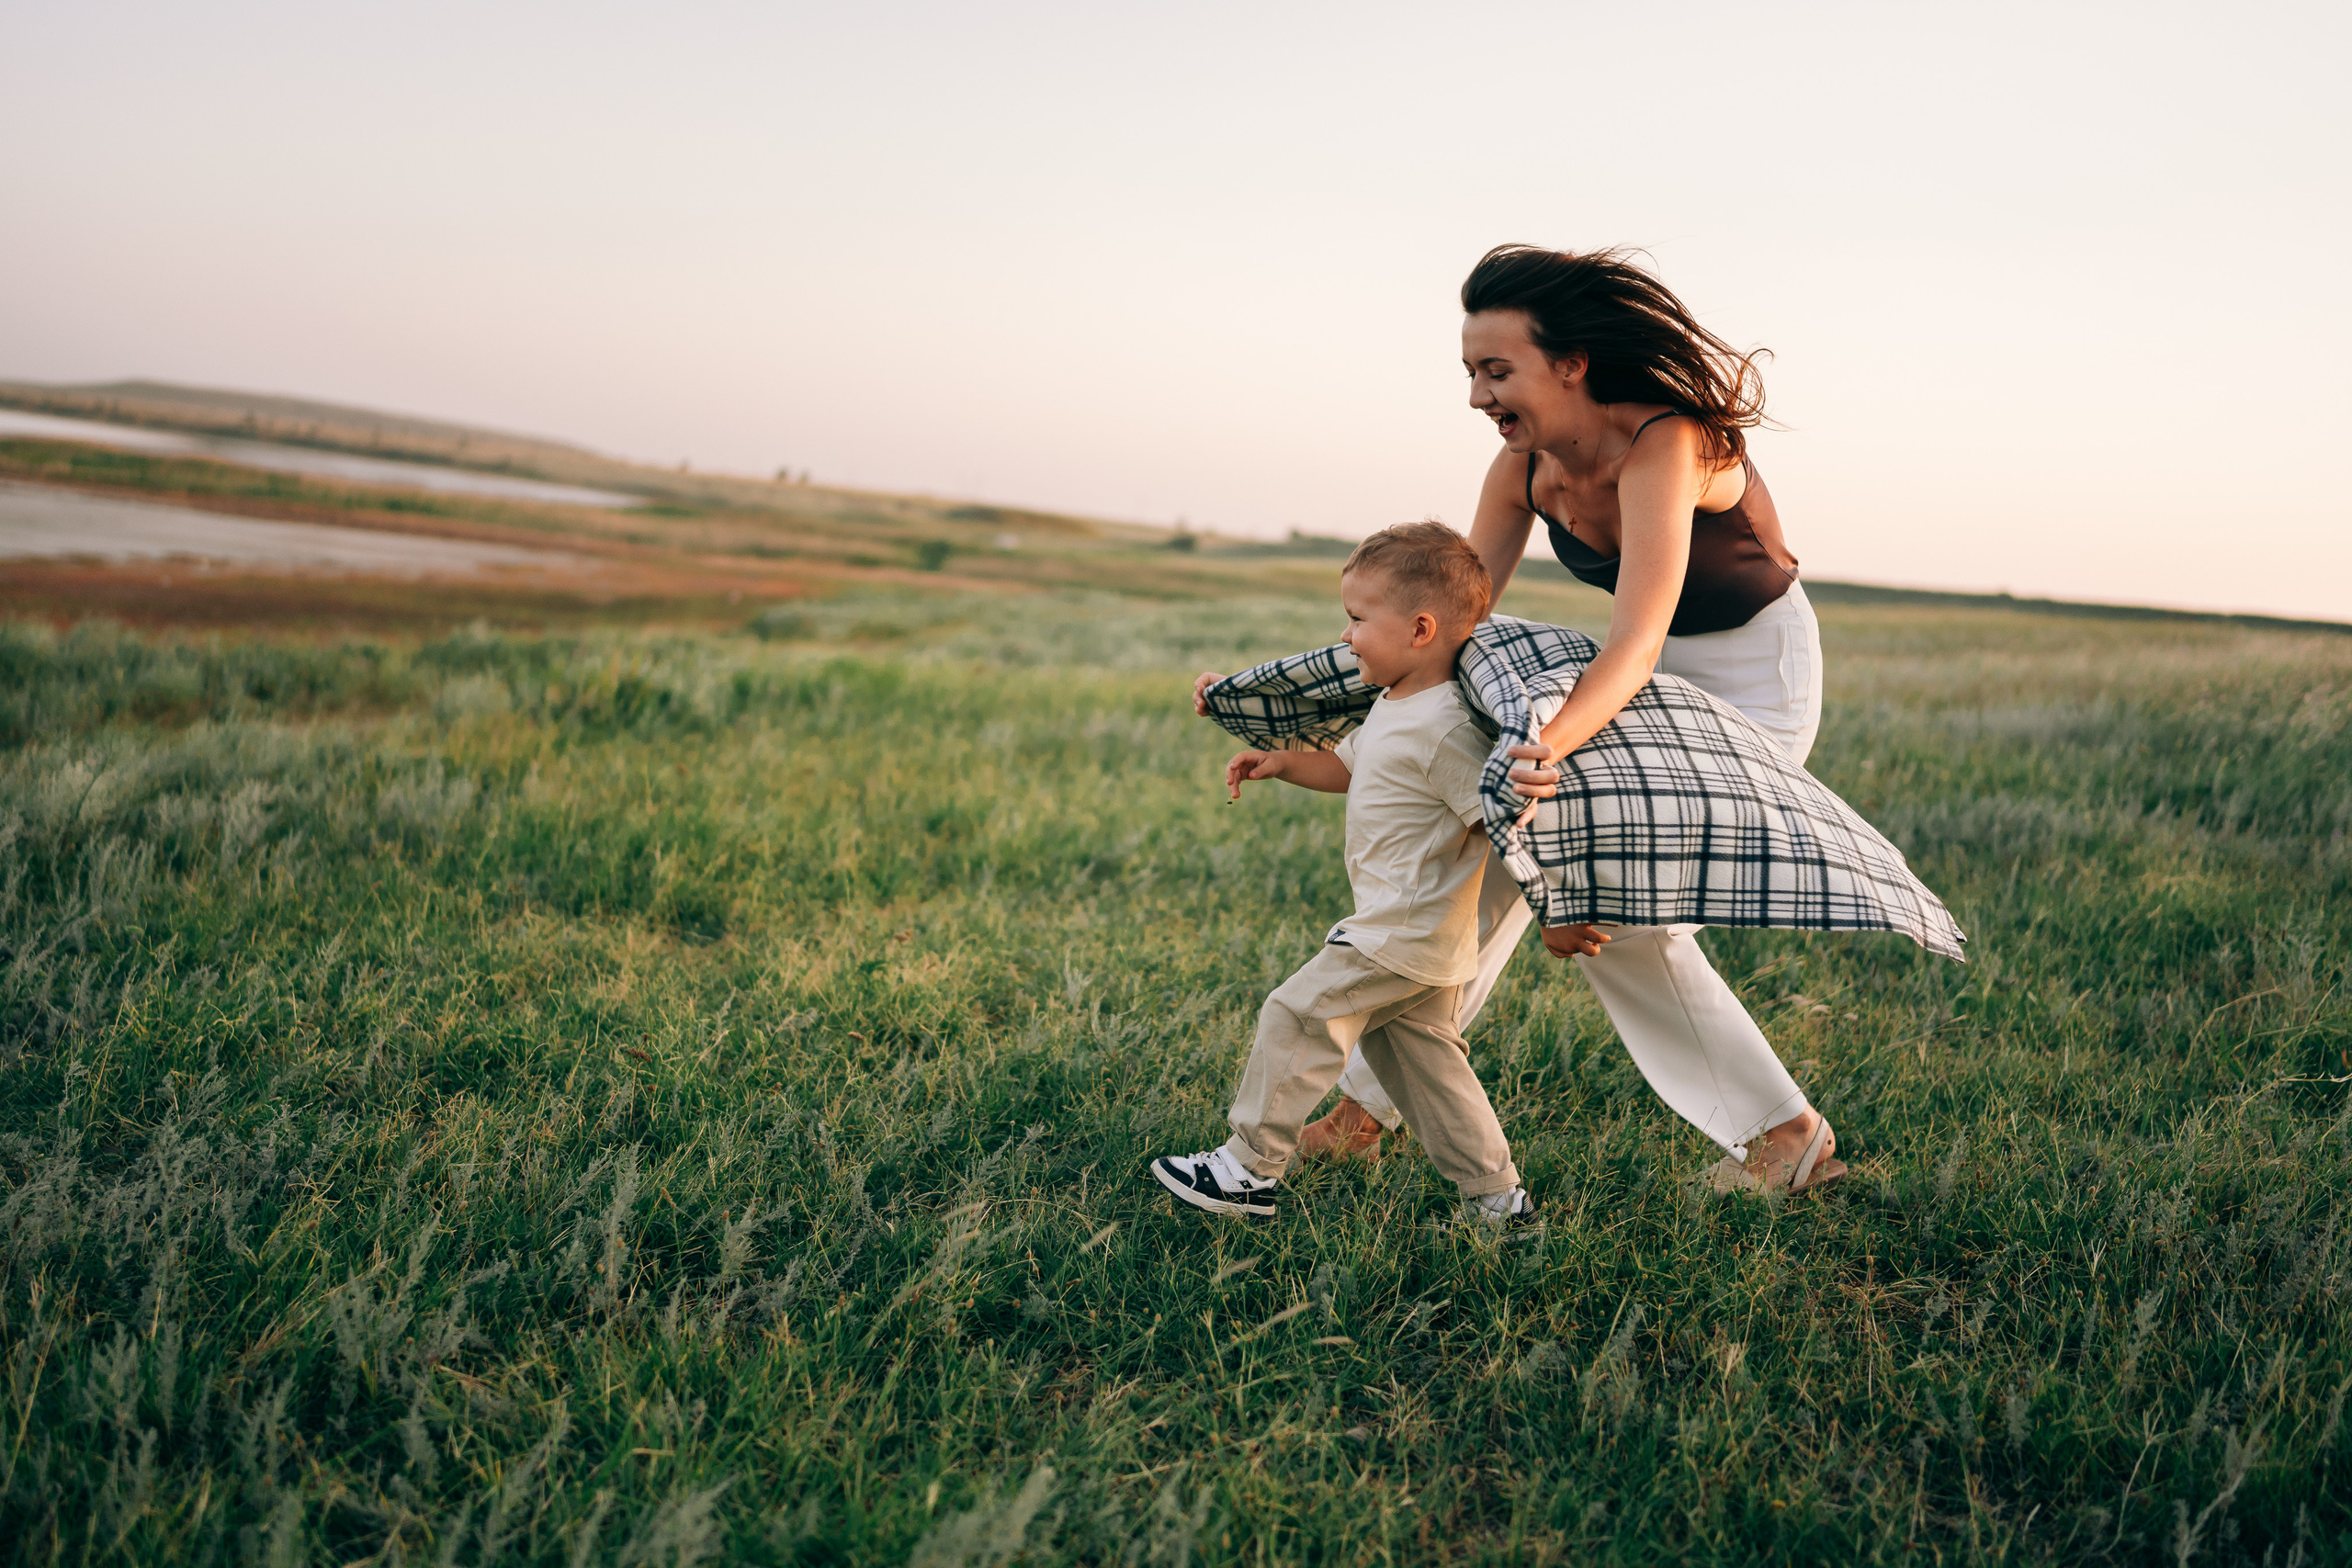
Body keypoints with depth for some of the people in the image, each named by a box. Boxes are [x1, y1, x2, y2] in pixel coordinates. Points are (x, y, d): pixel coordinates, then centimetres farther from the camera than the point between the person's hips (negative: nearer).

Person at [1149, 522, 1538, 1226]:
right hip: (1423, 943, 10)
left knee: (1295, 1018, -2)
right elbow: (1349, 766, 26)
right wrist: (1282, 762, 12)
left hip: (1403, 936, -10)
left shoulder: (1446, 729, -22)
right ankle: (1497, 1195, 22)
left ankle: (1250, 1169, 9)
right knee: (1422, 1057, 16)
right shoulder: (1393, 709, 10)